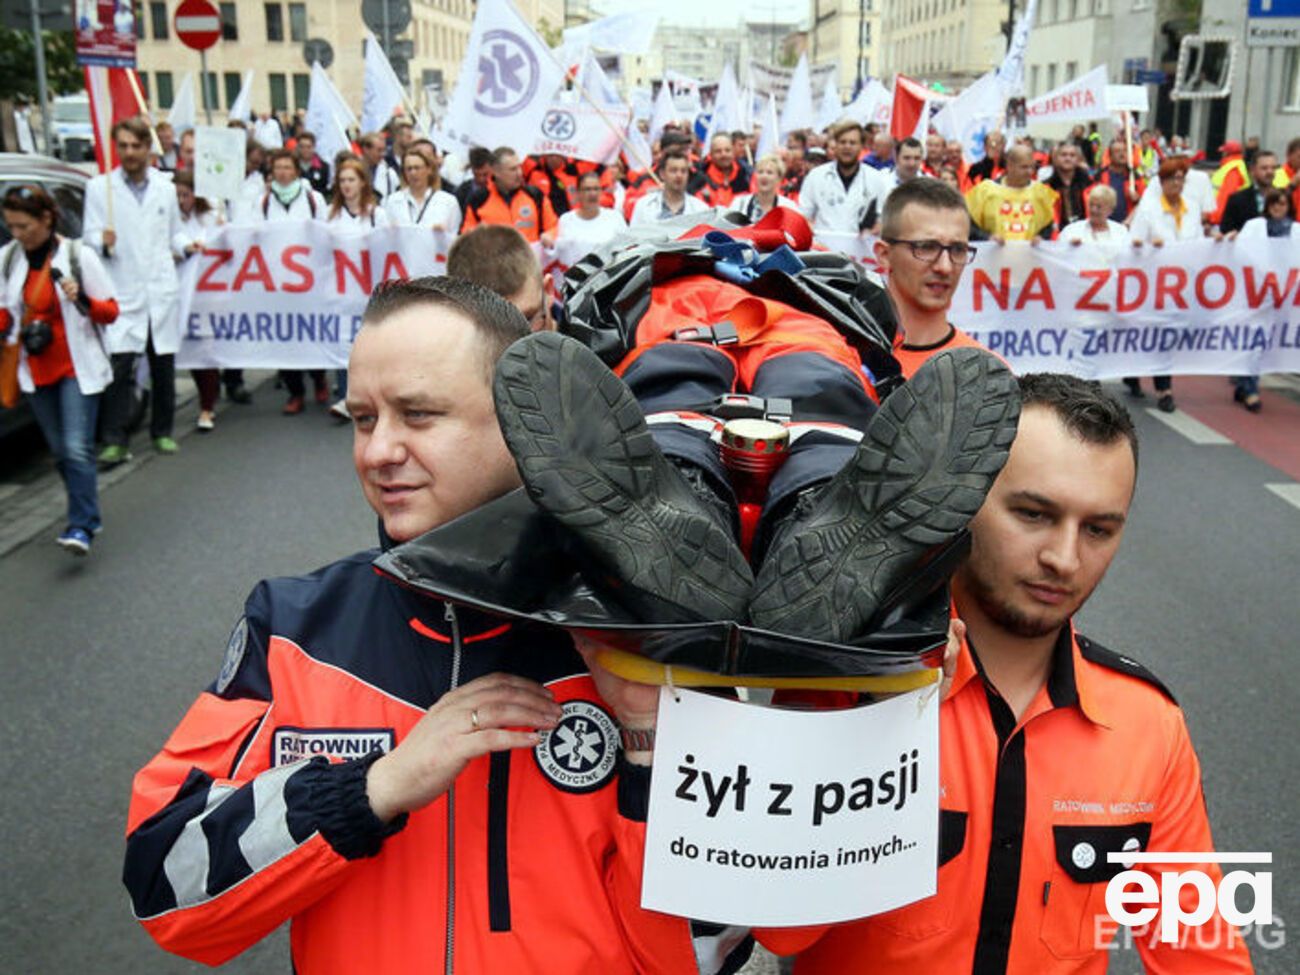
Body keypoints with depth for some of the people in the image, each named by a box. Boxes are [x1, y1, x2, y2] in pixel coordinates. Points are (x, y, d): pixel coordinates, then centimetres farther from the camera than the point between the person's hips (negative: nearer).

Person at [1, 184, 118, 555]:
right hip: (36, 370, 5)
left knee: (78, 448, -15)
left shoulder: (79, 256, -8)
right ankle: (89, 516, 23)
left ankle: (81, 527, -14)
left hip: (77, 368, -5)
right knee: (60, 451, 10)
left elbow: (111, 312, -4)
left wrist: (83, 299, -24)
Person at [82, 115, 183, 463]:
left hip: (162, 290, 3)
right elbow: (89, 235, 1)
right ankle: (115, 441, -7)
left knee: (163, 367, 8)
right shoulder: (99, 187, 4)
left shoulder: (166, 187, 13)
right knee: (119, 366, -11)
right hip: (121, 293, -3)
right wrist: (103, 243, -18)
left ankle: (162, 432, 21)